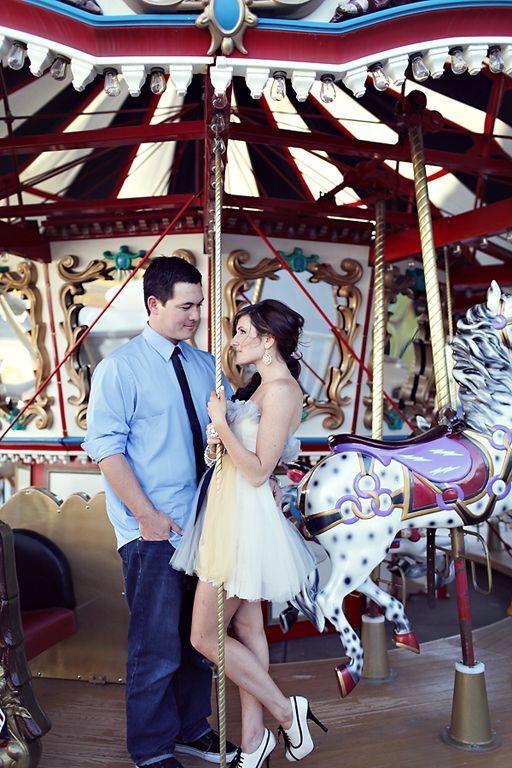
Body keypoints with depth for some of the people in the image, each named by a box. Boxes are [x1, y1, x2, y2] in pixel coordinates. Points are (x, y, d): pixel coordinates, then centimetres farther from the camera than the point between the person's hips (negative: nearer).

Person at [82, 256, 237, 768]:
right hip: (153, 531, -6)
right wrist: (147, 515, -16)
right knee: (157, 645, 3)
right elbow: (103, 445, -13)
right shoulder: (120, 367, -8)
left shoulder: (206, 366, 9)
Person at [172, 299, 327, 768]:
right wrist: (217, 442, -3)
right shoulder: (261, 385, 12)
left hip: (248, 518, -10)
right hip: (230, 514, 10)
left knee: (205, 636, -1)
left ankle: (286, 711, 15)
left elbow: (258, 470, -20)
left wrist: (221, 423, -14)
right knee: (247, 628, 14)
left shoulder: (282, 390, -17)